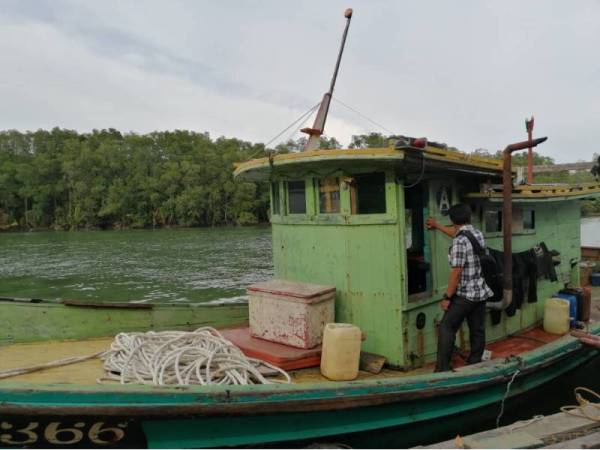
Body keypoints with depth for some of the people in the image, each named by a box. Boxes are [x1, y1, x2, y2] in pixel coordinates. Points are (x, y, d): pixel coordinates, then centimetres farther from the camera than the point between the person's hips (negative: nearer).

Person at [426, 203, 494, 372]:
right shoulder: (478, 233, 5)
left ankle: (442, 368, 4)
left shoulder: (459, 242, -20)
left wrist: (447, 297, -13)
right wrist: (437, 226, 38)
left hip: (464, 295, -8)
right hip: (482, 293, 8)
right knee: (478, 330, 13)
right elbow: (457, 233, 26)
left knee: (447, 328, 2)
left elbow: (456, 273, -21)